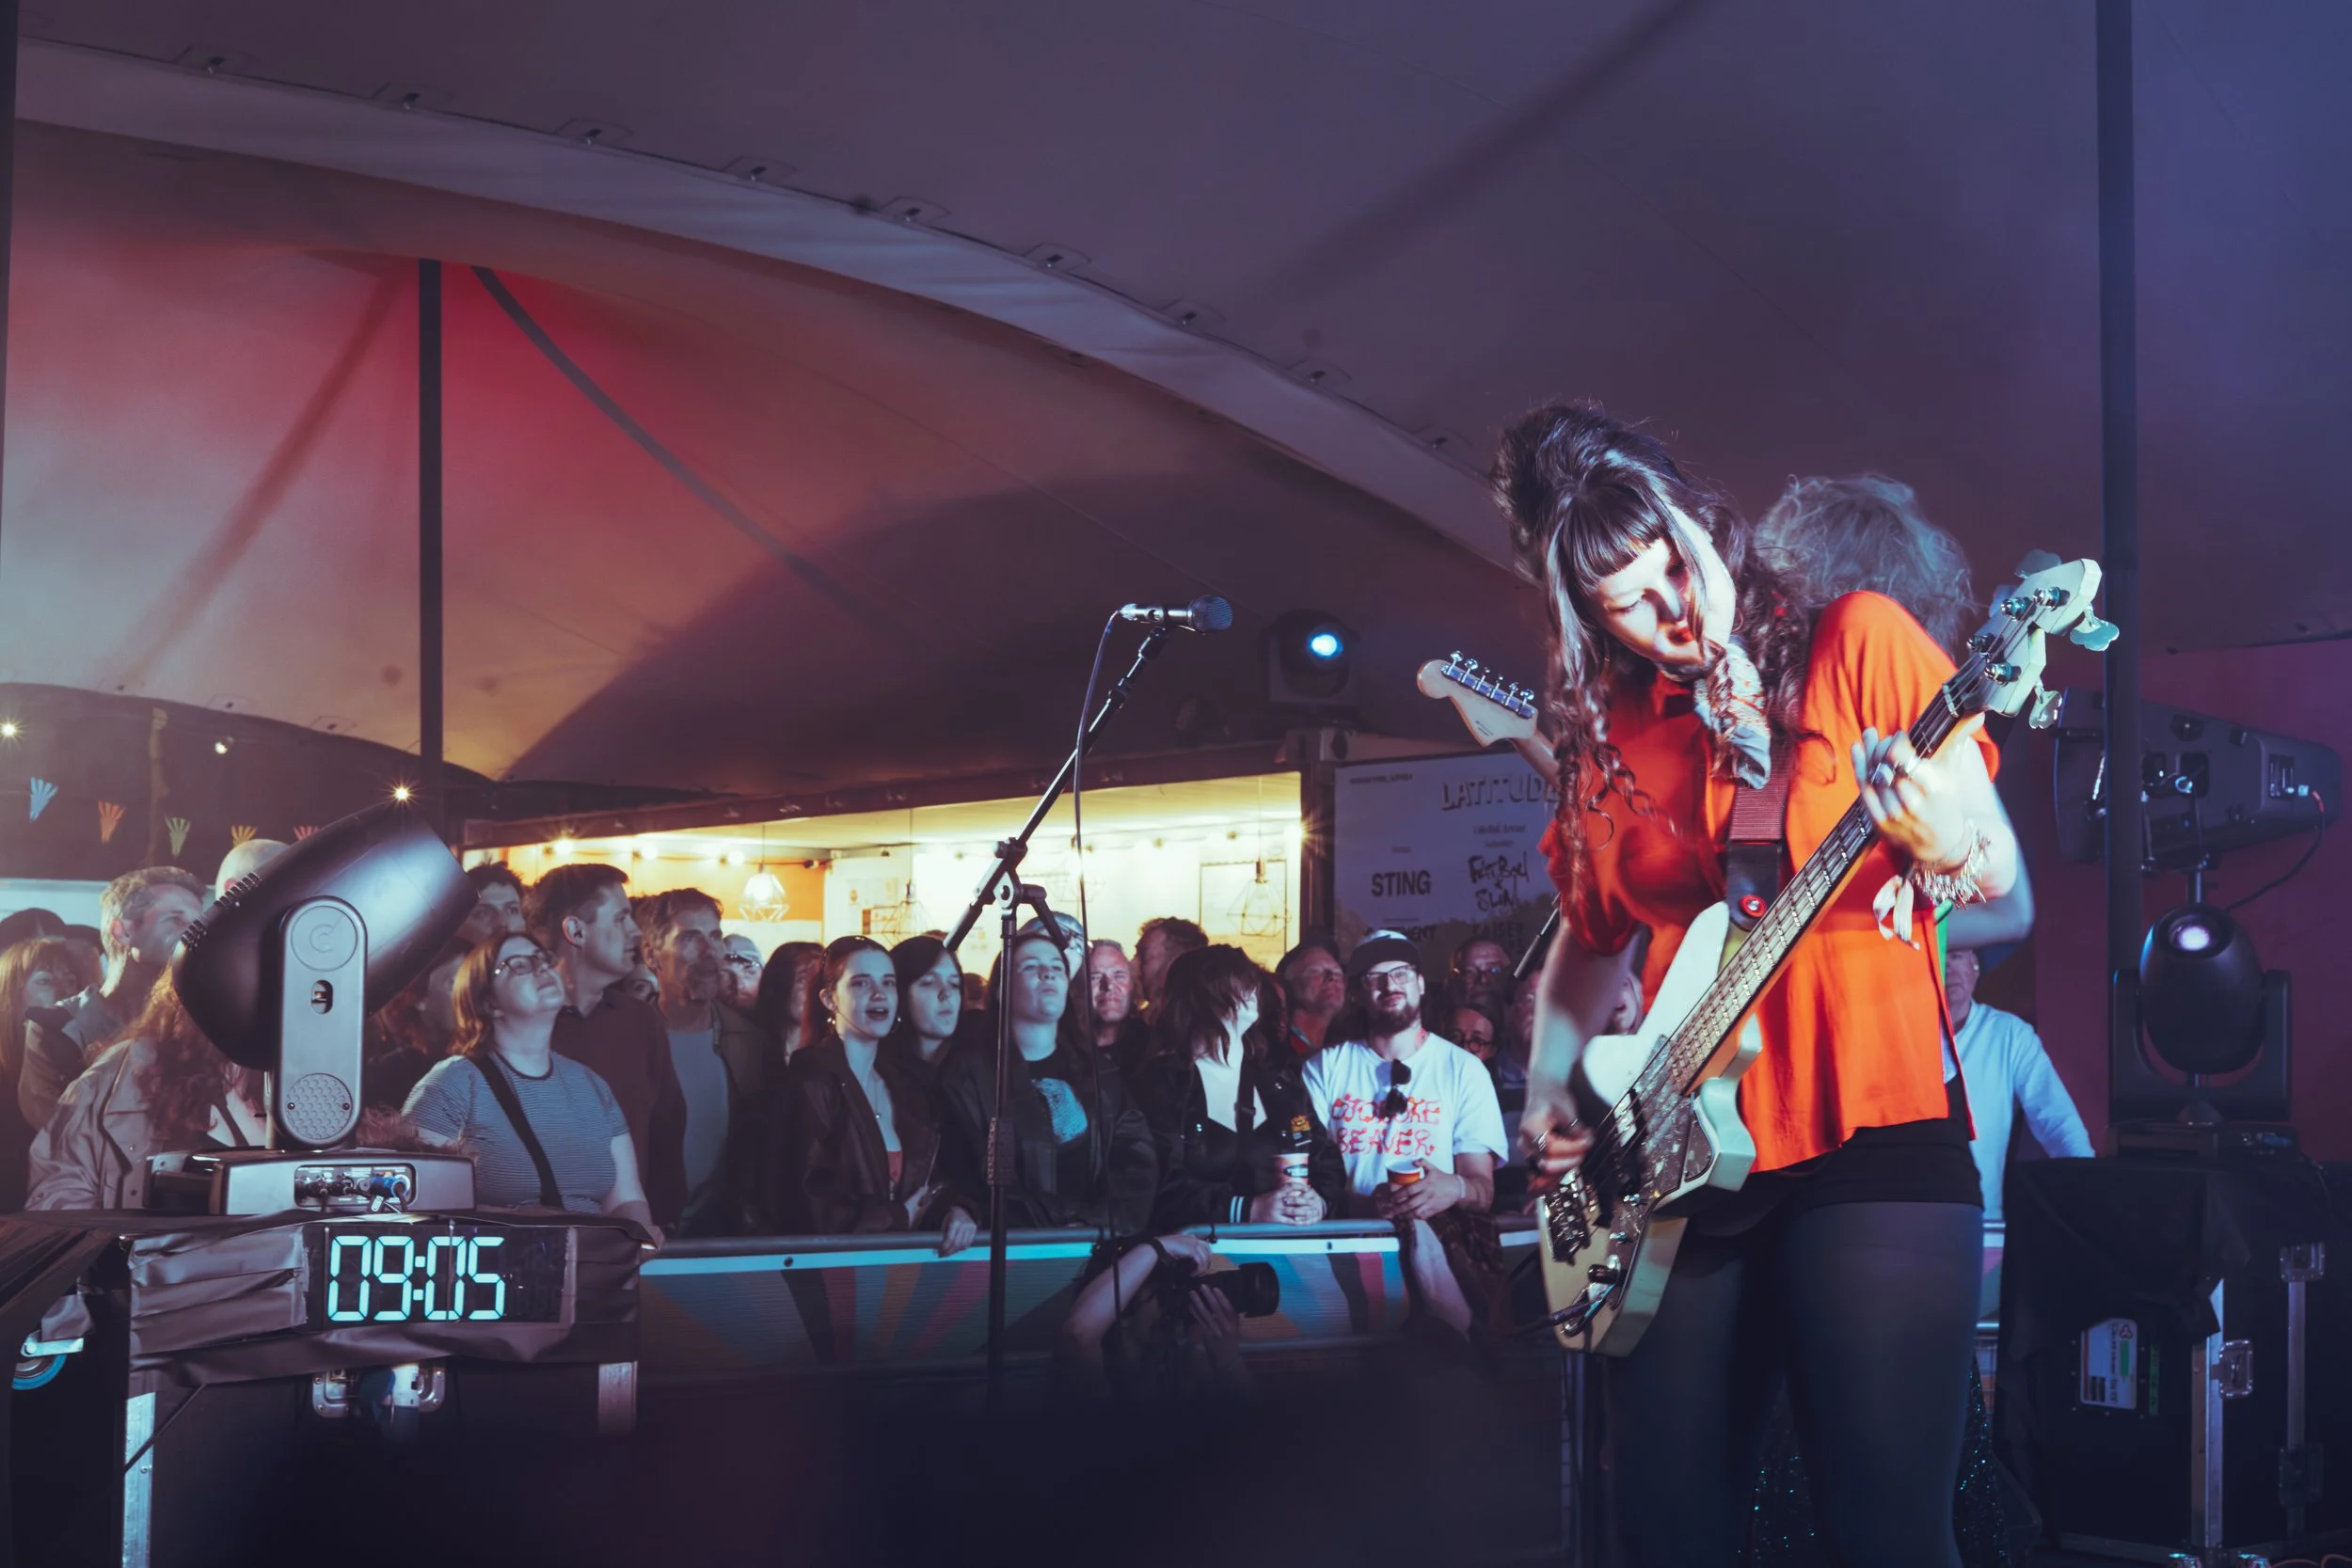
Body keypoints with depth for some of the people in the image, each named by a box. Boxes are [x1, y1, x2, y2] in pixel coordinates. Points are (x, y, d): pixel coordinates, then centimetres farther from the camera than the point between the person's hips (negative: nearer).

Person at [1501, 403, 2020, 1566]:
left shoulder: (1854, 641, 0)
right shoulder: (1608, 738, 12)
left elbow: (2004, 882, 0)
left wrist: (1946, 852, -22)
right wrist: (1549, 1090, 10)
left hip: (1873, 1134, -4)